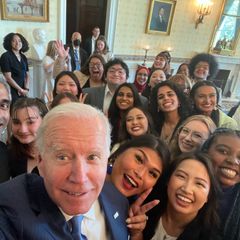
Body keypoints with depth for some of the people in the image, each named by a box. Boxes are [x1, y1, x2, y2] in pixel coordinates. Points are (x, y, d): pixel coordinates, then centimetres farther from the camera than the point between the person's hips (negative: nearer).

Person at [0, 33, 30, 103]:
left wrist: (26, 89, -2)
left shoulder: (23, 57, 11)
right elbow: (8, 77, -12)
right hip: (11, 91, -6)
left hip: (22, 92, 6)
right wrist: (21, 90, -9)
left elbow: (27, 75, 12)